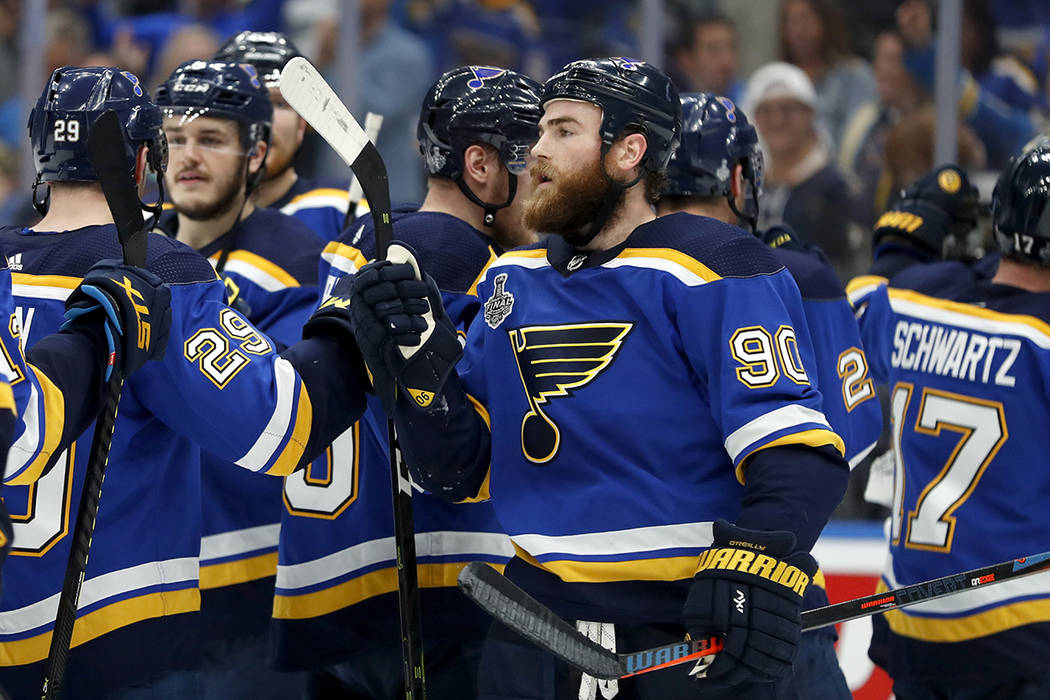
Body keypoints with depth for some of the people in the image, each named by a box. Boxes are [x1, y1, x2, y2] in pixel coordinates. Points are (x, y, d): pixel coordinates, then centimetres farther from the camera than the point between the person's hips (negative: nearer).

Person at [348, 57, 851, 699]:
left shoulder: (710, 272, -8)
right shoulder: (514, 281, 13)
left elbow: (795, 450, -16)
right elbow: (465, 470, 13)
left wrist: (757, 576, -31)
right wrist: (420, 363, -4)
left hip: (693, 643, -5)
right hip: (536, 634, 6)